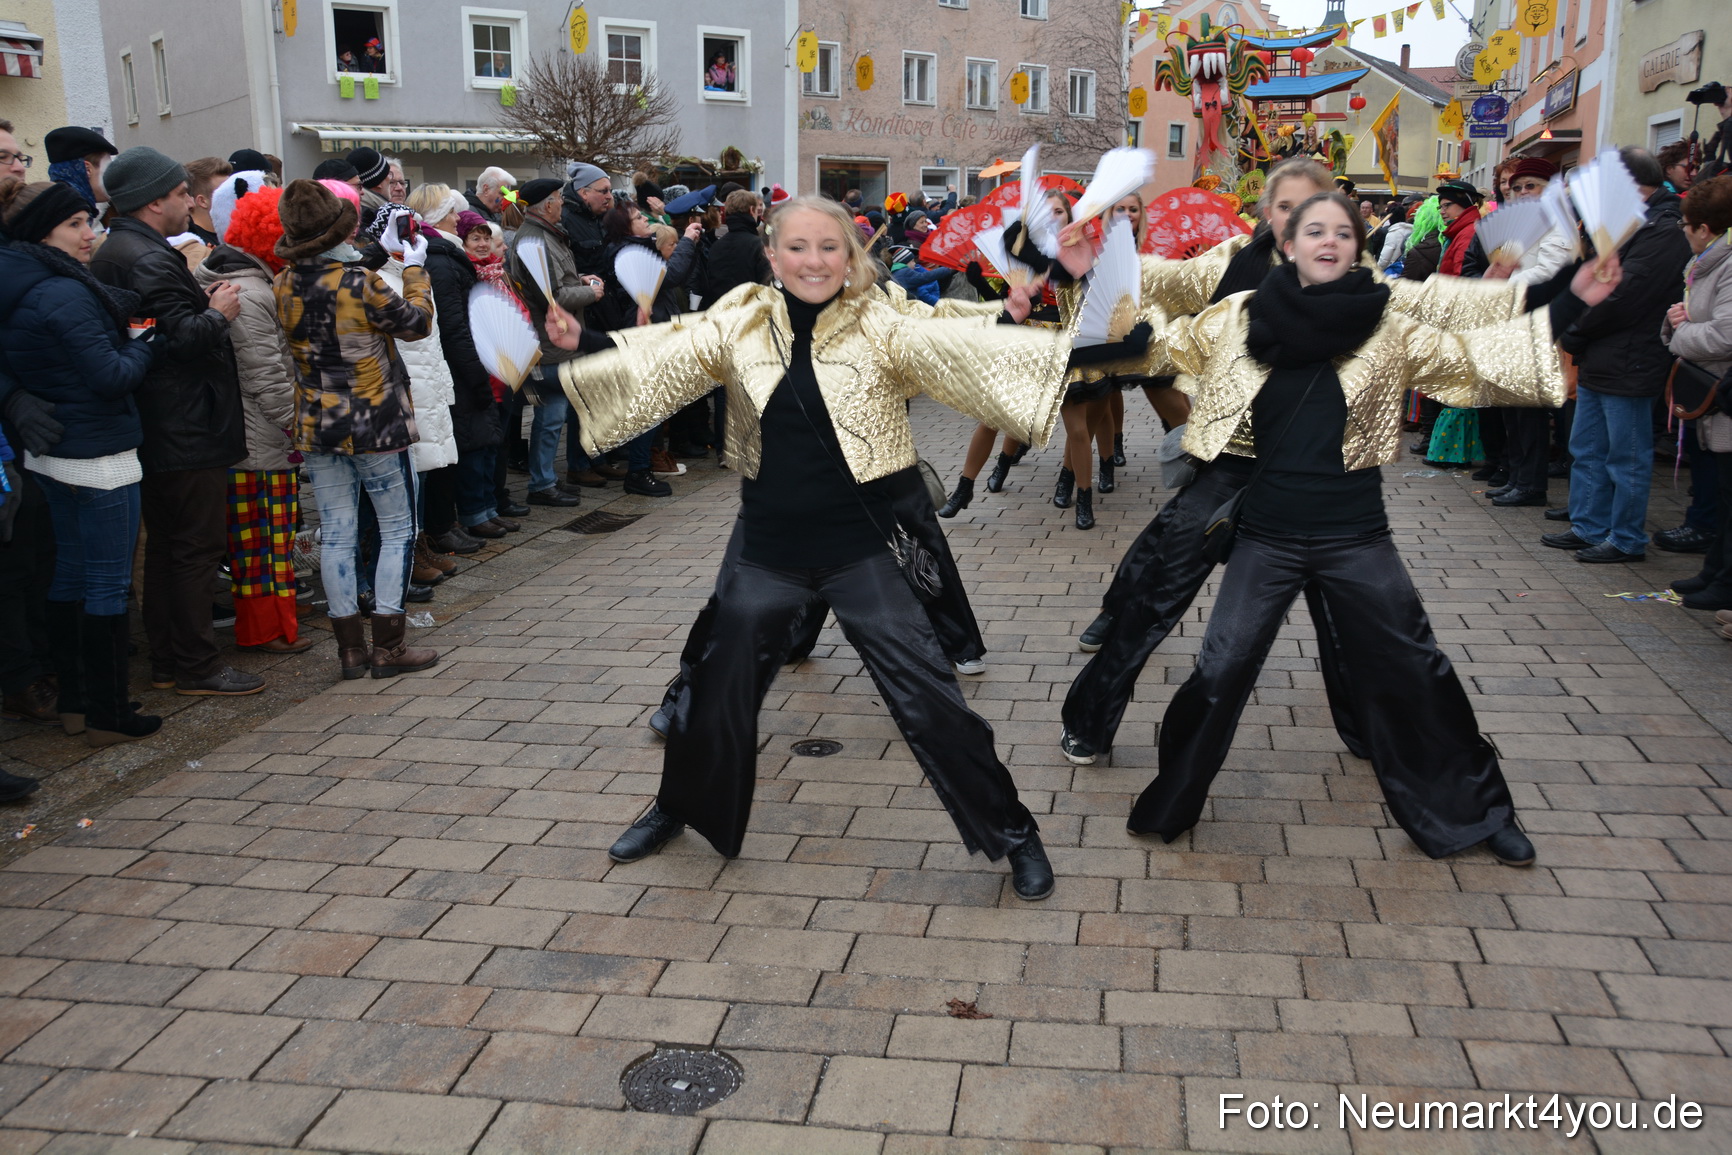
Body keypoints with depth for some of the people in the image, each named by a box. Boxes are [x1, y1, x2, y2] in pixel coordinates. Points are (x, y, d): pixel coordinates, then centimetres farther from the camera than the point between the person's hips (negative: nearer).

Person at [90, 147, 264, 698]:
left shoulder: (114, 252, 16)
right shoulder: (149, 259, -17)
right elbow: (183, 339, -24)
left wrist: (203, 303, 7)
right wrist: (217, 313, -7)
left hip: (155, 431, 11)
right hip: (189, 430, -11)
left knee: (166, 545, 16)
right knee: (199, 547, -4)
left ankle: (167, 661, 24)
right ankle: (196, 666, 3)